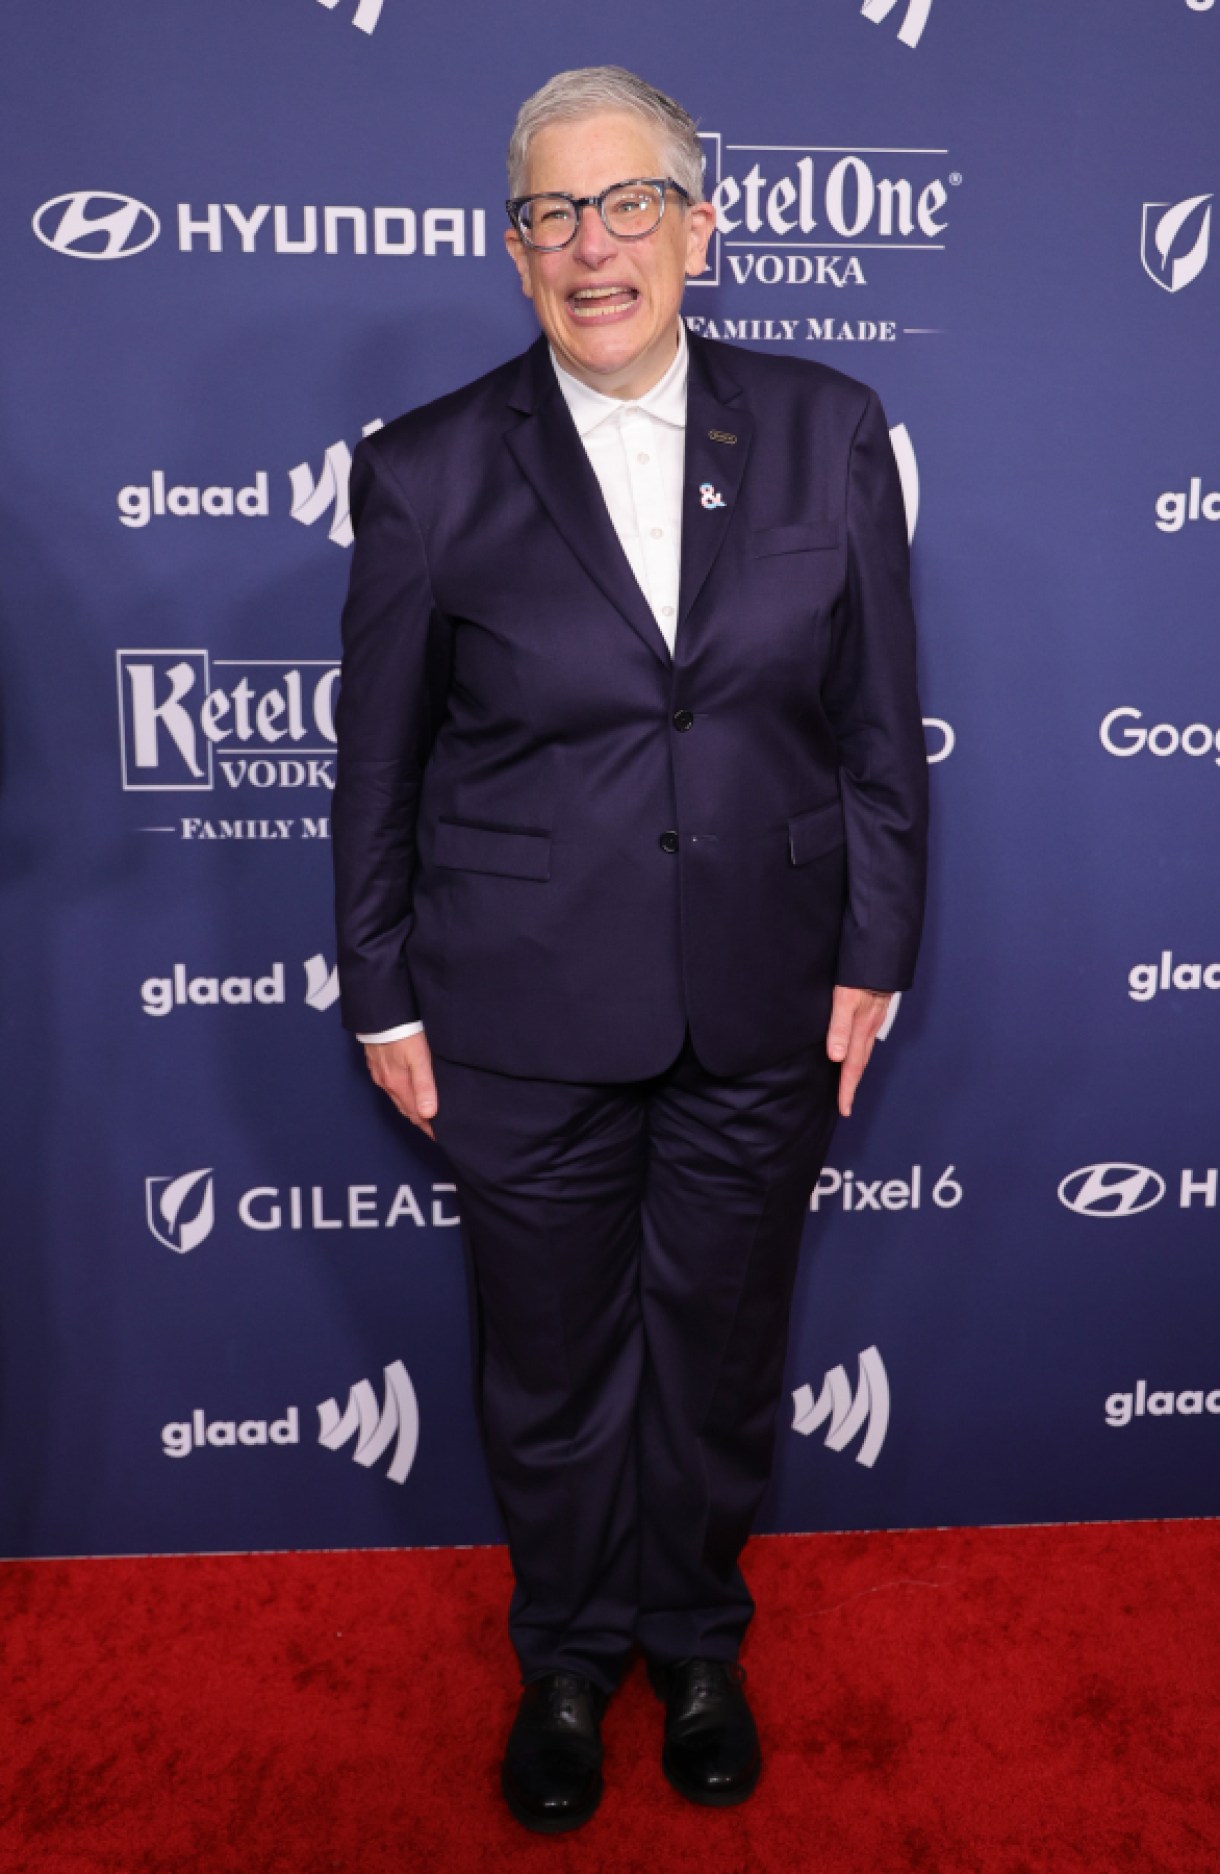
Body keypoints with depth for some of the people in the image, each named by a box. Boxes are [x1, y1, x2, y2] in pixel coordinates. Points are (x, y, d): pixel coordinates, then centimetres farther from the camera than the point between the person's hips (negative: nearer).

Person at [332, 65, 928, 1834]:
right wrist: (383, 998, 2)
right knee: (550, 1365, 16)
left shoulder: (828, 432, -1)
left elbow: (881, 724, 3)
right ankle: (568, 1659, 45)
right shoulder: (428, 470, -5)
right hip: (527, 1014, -1)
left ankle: (699, 1644, 47)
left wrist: (874, 955, 2)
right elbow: (379, 767, 0)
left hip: (765, 1007, 2)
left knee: (723, 1349, 18)